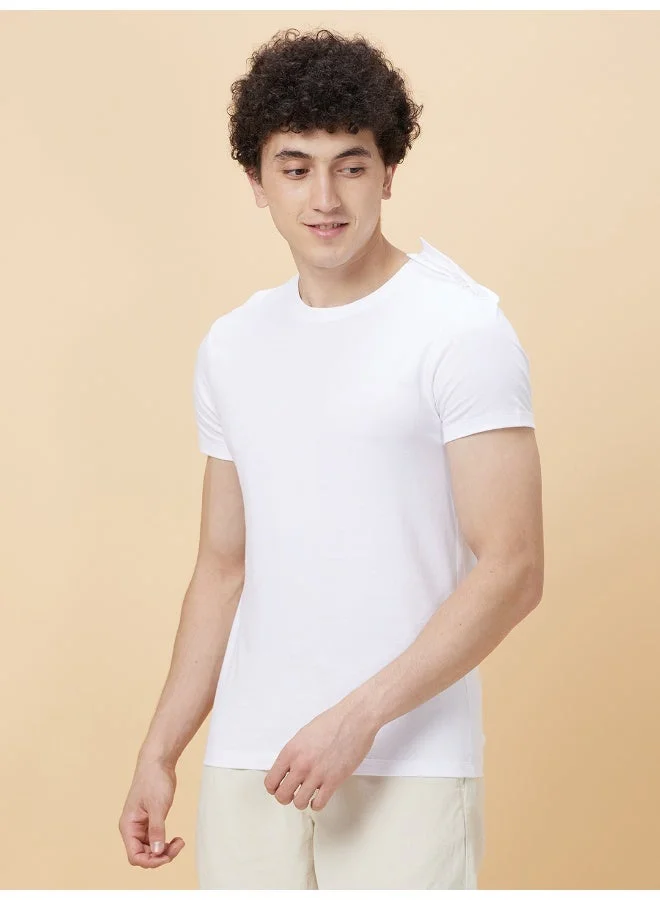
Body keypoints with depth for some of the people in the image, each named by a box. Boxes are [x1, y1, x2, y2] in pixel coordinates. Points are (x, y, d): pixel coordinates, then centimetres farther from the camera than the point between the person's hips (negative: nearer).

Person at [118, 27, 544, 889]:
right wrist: (159, 752, 13)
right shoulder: (231, 348, 13)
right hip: (247, 760, 5)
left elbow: (511, 570, -12)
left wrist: (360, 717, -18)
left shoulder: (461, 328, -6)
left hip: (408, 768, -5)